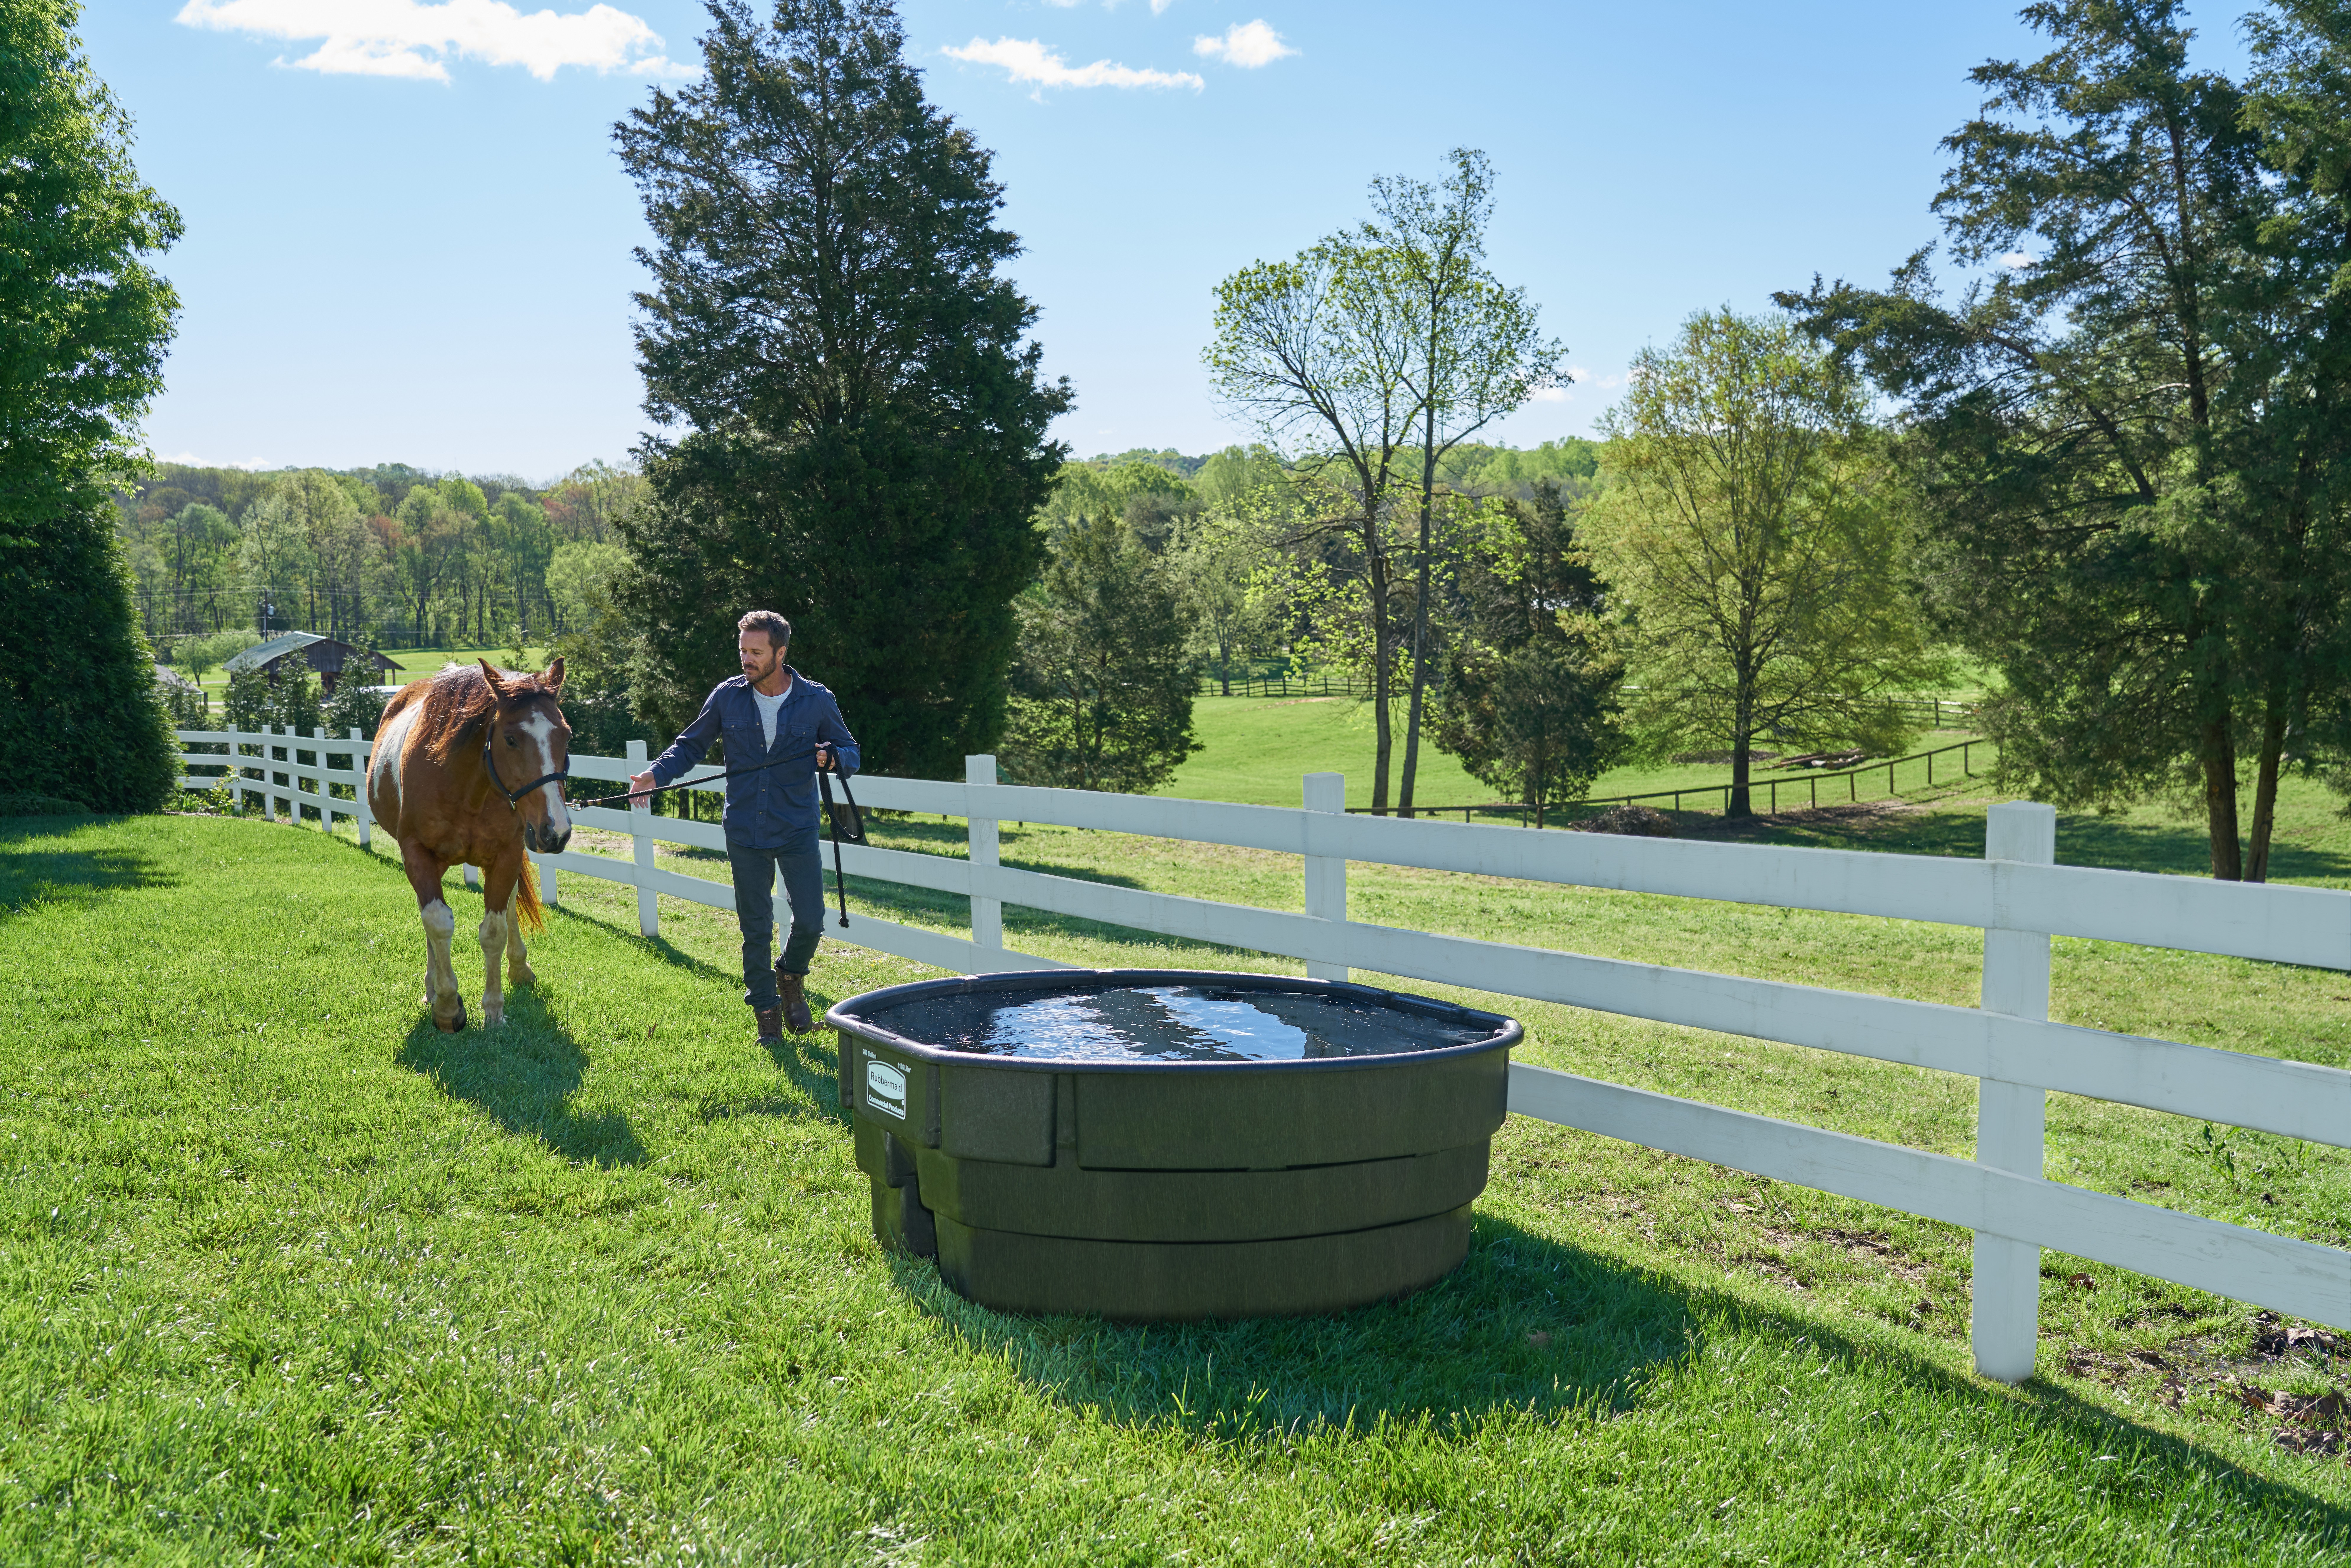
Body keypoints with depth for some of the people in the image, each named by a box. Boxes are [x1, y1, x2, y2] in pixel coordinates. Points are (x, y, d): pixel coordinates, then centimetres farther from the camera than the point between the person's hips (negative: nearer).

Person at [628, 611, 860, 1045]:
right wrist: (656, 775, -8)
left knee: (810, 921, -3)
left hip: (798, 830, -1)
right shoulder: (727, 696, -3)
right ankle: (767, 1013, 22)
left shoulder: (817, 700, -6)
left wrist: (833, 757, -18)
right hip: (745, 833, 1)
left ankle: (791, 978, 29)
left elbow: (851, 752, 5)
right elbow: (691, 745, 8)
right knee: (756, 930, 7)